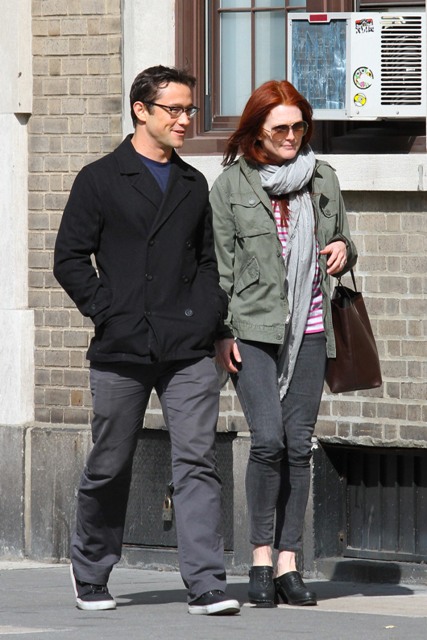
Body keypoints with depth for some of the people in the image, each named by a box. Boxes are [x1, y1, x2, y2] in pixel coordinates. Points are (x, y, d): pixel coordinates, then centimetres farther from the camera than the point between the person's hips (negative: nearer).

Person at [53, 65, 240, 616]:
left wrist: (211, 317, 7)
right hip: (122, 351, -3)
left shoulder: (194, 185, 16)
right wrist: (109, 313, -8)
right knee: (109, 467, 7)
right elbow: (70, 260, 0)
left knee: (196, 459, -8)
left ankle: (205, 585, -12)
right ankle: (89, 573, 26)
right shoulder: (101, 180, 2)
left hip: (189, 350, 3)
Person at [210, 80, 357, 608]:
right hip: (252, 331, -3)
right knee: (268, 440, -14)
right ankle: (261, 556, -2)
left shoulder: (322, 178, 12)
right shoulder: (231, 184, 2)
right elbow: (220, 264, 2)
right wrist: (221, 333, -4)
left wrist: (343, 251, -1)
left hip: (308, 331, 3)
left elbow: (342, 241, 23)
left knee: (298, 445, 2)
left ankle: (288, 563, 6)